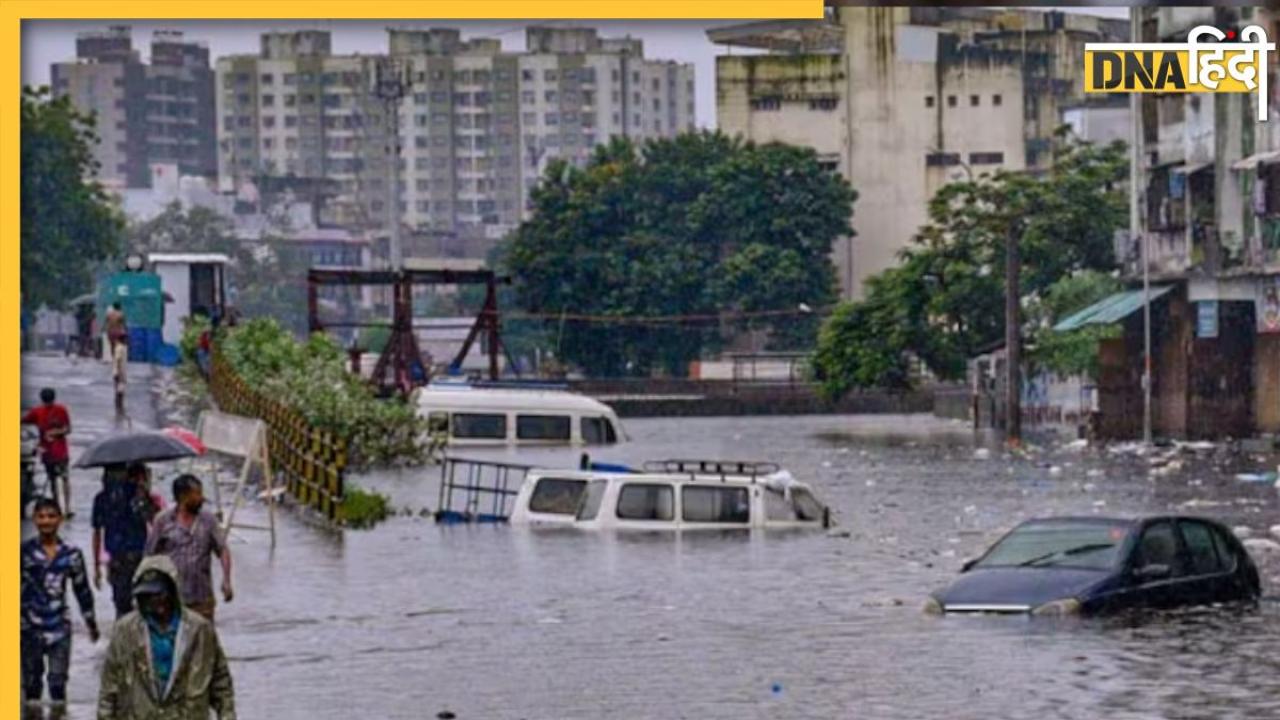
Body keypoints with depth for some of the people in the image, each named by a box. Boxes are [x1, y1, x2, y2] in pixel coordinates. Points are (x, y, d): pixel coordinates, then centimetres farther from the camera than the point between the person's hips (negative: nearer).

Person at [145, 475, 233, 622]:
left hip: (202, 598, 2)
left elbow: (222, 550, 4)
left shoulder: (208, 520, 5)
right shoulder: (163, 521, -2)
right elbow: (151, 555, 2)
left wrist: (226, 580, -10)